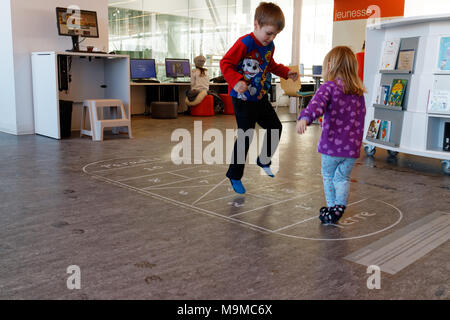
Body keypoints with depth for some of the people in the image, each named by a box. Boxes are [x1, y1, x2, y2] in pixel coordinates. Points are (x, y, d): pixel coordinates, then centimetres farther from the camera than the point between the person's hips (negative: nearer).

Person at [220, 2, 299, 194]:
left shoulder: (269, 46, 5)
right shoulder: (245, 43, -20)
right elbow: (225, 63, -20)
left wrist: (286, 73, 10)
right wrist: (236, 81, -34)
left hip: (260, 97, 8)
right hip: (243, 99, -8)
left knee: (275, 127, 15)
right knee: (245, 137, -3)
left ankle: (264, 161, 35)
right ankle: (234, 176, 13)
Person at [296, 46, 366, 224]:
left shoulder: (329, 87, -9)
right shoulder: (359, 92, 9)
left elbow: (317, 103, -29)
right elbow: (361, 117, 18)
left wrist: (305, 118, -45)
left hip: (332, 144, -4)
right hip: (352, 145, 4)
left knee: (328, 176, 17)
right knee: (343, 178, 16)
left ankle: (332, 206, 25)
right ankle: (340, 206, 2)